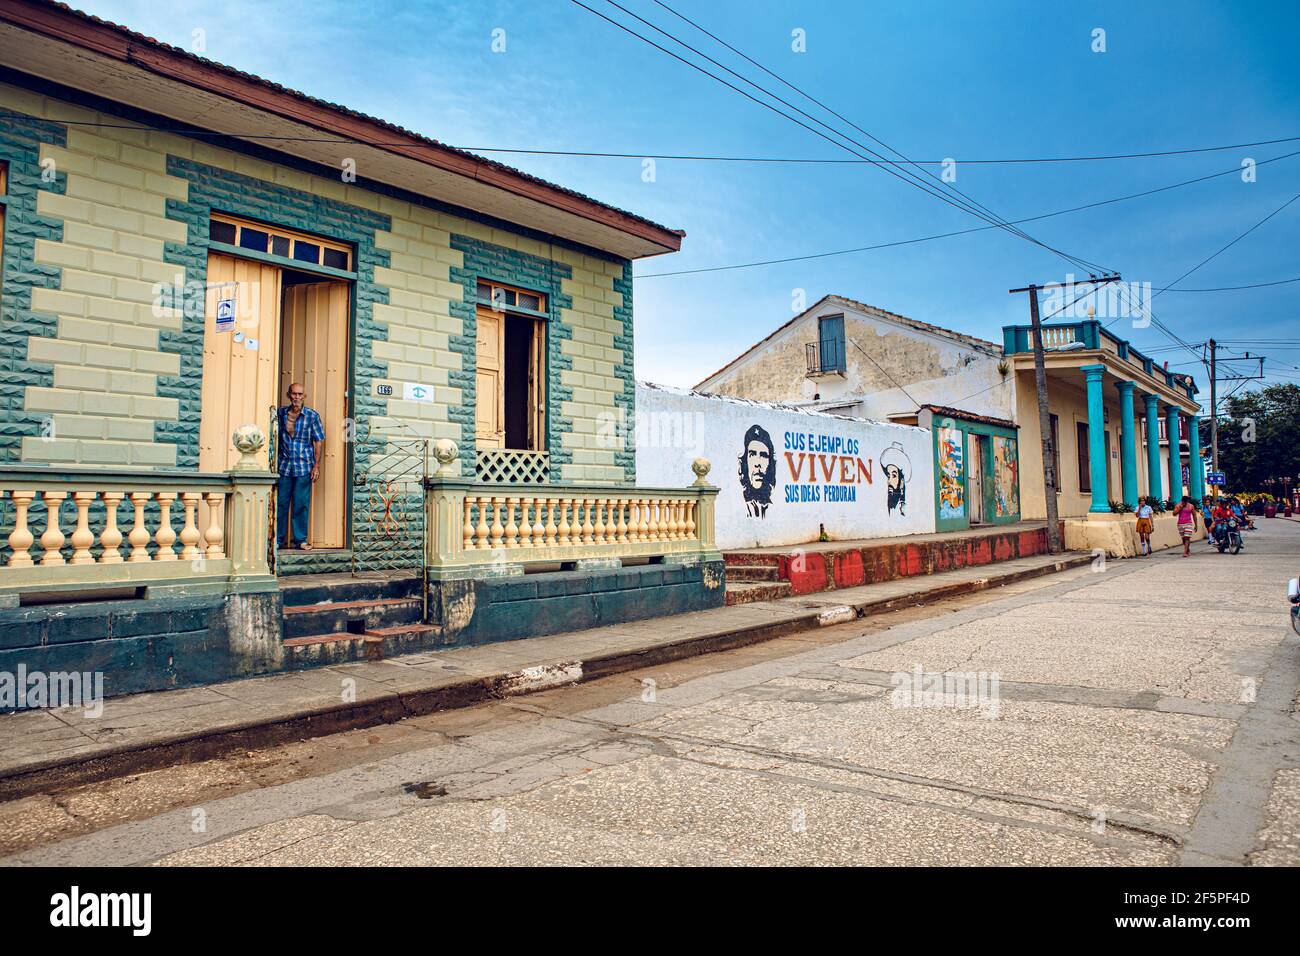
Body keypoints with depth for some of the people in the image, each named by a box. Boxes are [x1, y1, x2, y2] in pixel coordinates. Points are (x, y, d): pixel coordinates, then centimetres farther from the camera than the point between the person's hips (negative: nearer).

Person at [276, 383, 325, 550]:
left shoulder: (312, 415, 0)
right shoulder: (281, 412, 6)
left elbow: (318, 441, 1)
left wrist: (317, 465, -4)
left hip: (304, 467, -2)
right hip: (283, 466, 2)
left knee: (301, 504, 2)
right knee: (280, 503, 6)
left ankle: (300, 539, 11)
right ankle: (277, 538, 16)